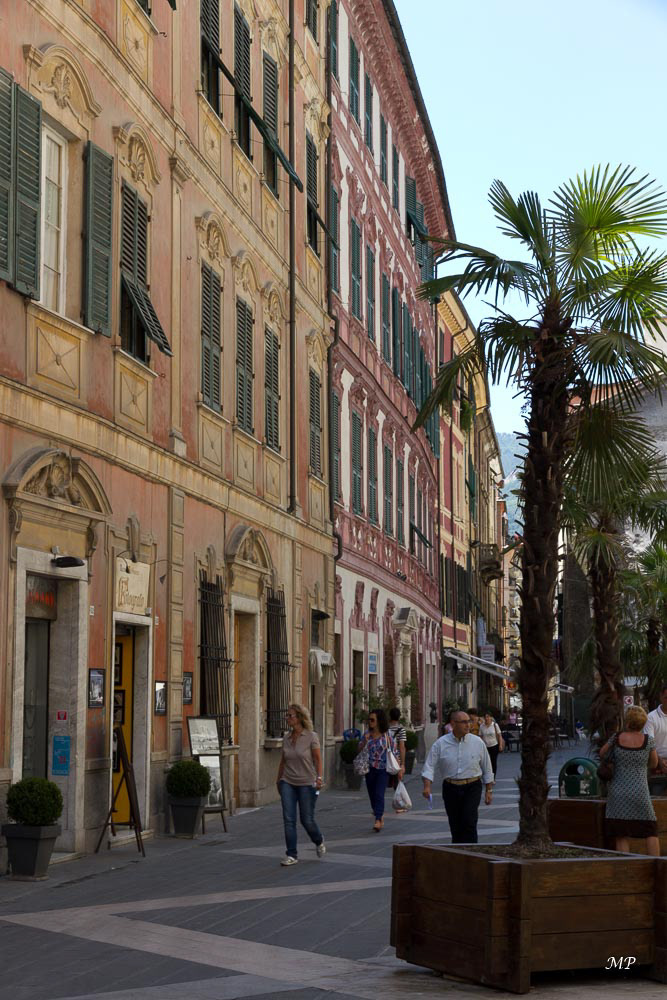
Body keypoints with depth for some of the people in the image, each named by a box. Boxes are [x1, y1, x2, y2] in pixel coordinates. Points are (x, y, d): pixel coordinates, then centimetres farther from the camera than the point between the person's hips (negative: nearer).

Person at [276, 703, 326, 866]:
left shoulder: (311, 737, -9)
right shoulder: (286, 738, 4)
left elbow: (318, 759, -7)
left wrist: (319, 777, -17)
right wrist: (278, 779, 19)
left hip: (306, 784, -4)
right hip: (288, 783, 4)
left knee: (307, 820, 3)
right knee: (288, 819, -4)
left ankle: (319, 841, 34)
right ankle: (291, 855, 2)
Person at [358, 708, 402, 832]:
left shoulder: (386, 736, -5)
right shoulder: (367, 734, 5)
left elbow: (394, 753, -1)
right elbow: (359, 750, 8)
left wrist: (399, 769, -3)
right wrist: (364, 741, -11)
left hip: (382, 769, -4)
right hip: (369, 769, 4)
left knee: (379, 794, -16)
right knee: (372, 795, 9)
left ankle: (378, 820, -21)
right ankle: (380, 818, 26)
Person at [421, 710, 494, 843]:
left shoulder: (477, 742, 0)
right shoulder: (440, 744, -2)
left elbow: (487, 768, 9)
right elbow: (430, 766, -6)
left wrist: (489, 790, 9)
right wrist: (427, 786, -21)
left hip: (472, 788, -1)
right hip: (450, 788, 1)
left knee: (469, 822, -17)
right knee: (455, 826, 8)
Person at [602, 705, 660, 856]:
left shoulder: (616, 738, -4)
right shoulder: (648, 740, -5)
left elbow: (602, 755, 11)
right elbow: (654, 764, 9)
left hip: (618, 793, 0)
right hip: (640, 793, 0)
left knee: (621, 836, 2)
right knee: (651, 832, 10)